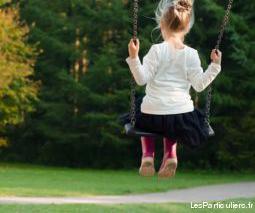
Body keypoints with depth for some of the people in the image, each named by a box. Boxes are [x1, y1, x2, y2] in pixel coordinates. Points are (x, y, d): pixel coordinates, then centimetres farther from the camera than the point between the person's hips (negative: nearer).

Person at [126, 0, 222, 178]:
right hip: (182, 115, 2)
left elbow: (142, 79, -12)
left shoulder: (157, 50, -9)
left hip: (153, 114, -2)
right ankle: (170, 154, 15)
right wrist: (215, 66, 3)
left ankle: (148, 154, 15)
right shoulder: (191, 54, -3)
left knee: (142, 118, 36)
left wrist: (133, 57, -17)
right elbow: (199, 85, -4)